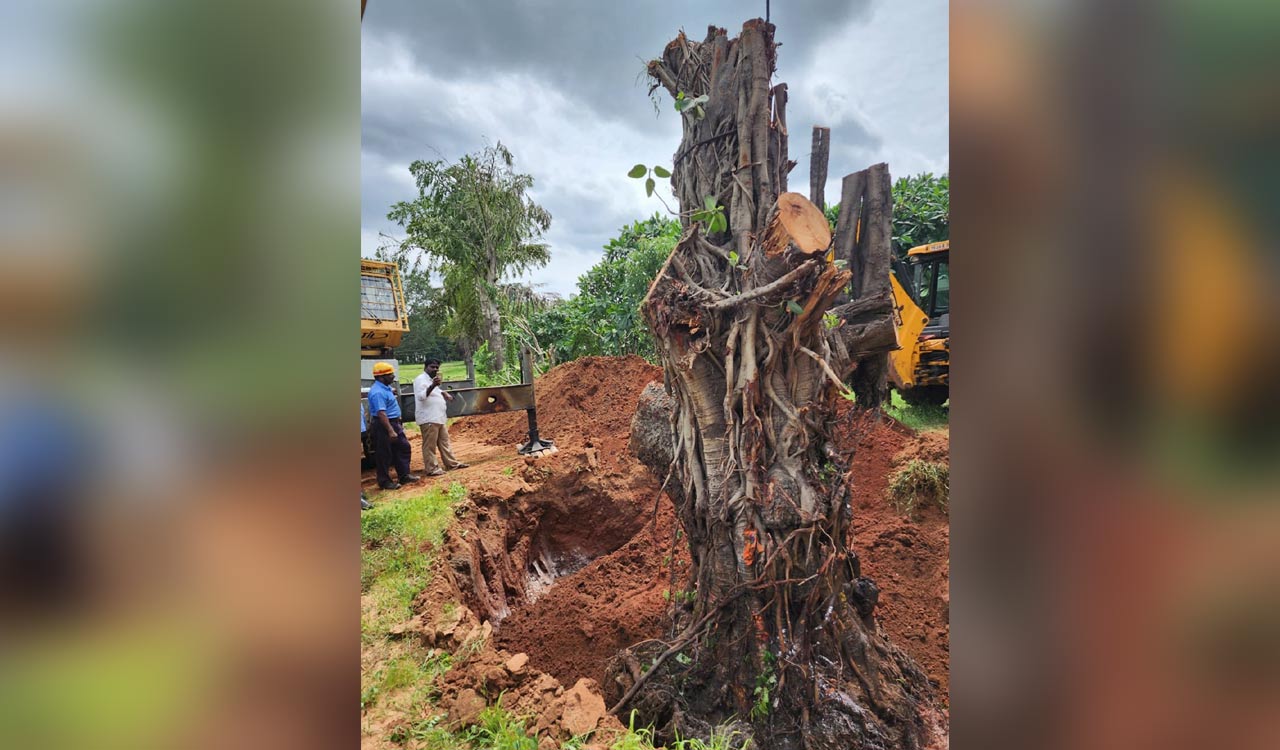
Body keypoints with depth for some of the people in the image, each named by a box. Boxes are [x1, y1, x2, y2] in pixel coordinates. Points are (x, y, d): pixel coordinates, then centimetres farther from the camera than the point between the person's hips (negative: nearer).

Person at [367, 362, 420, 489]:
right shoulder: (378, 392, -23)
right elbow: (381, 413, -28)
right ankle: (384, 482, 13)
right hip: (383, 426, -10)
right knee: (384, 455, 2)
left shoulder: (386, 387, 10)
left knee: (403, 448, 15)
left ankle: (404, 475, 25)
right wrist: (390, 431, -30)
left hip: (393, 423, 10)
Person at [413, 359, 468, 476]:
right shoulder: (420, 379, -11)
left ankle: (452, 463, 24)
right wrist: (433, 385, -39)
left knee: (444, 442, 17)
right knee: (429, 445, -5)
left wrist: (444, 393, 20)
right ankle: (432, 469, -1)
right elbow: (421, 396, -27)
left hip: (439, 418, 10)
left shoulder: (432, 380, 20)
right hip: (428, 419, -10)